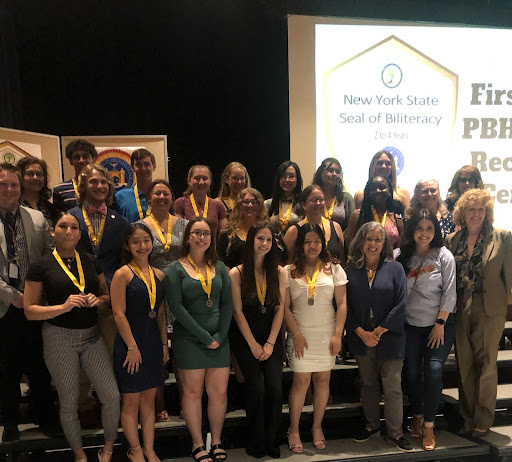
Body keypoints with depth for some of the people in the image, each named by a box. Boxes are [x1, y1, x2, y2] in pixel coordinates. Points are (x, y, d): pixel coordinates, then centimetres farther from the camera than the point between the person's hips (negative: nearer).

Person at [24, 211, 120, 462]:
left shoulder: (90, 261, 6)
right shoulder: (42, 266, -5)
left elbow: (107, 295, 14)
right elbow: (30, 310, -6)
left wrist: (98, 300, -8)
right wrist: (63, 307, -19)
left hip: (91, 335, 3)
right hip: (59, 338, -3)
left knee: (112, 396, 0)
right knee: (69, 402, 9)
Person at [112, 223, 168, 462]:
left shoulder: (158, 275, 7)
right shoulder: (123, 274, -10)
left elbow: (161, 313, 11)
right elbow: (119, 313, -14)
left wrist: (164, 344, 8)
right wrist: (132, 347, -15)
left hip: (153, 343, 5)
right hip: (130, 345, -5)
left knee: (149, 398, 12)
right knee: (131, 400, 6)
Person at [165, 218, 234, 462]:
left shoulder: (219, 268, 8)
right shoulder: (176, 269, -2)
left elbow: (227, 305, 6)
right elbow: (176, 306, -10)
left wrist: (220, 336, -7)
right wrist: (204, 336, -13)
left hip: (219, 339, 3)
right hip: (189, 340, -3)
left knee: (219, 392, 5)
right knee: (193, 392, 4)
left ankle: (216, 441, 22)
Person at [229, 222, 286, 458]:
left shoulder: (278, 272, 3)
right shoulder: (237, 273, -5)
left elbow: (280, 309, 1)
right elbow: (238, 312, -6)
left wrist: (270, 343, -6)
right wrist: (254, 345, -7)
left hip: (272, 339, 2)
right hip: (245, 339, -2)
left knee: (274, 388, -8)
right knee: (256, 388, -11)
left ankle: (272, 442, 12)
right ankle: (256, 443, 10)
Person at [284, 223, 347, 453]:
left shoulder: (334, 269, 3)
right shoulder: (289, 271, 1)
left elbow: (342, 304, 2)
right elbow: (285, 307, 0)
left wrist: (337, 334, -5)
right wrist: (296, 334, -7)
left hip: (326, 335, 1)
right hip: (300, 335, -1)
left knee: (322, 379, 6)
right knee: (301, 380, -2)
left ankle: (317, 427, 22)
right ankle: (293, 430, 12)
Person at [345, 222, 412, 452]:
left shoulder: (395, 268, -1)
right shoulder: (350, 271, 3)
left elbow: (401, 305, -7)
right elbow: (345, 306, 1)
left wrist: (378, 332, -11)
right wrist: (361, 332, -11)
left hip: (389, 337, -2)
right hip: (361, 337, 2)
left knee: (392, 387, 3)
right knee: (367, 384, 14)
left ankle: (395, 433, 17)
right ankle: (371, 426, 30)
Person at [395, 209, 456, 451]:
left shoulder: (444, 255, -6)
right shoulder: (400, 256, -3)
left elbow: (449, 293, -7)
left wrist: (440, 324, -9)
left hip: (439, 325, -2)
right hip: (410, 326, 2)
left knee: (434, 371, -13)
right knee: (412, 373, 7)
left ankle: (428, 425, 4)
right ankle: (417, 417, 30)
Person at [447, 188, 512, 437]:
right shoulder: (452, 240, 6)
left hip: (489, 309, -3)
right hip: (461, 310, 3)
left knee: (486, 364, 3)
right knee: (465, 365, 9)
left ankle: (483, 421, 16)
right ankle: (467, 418, 22)